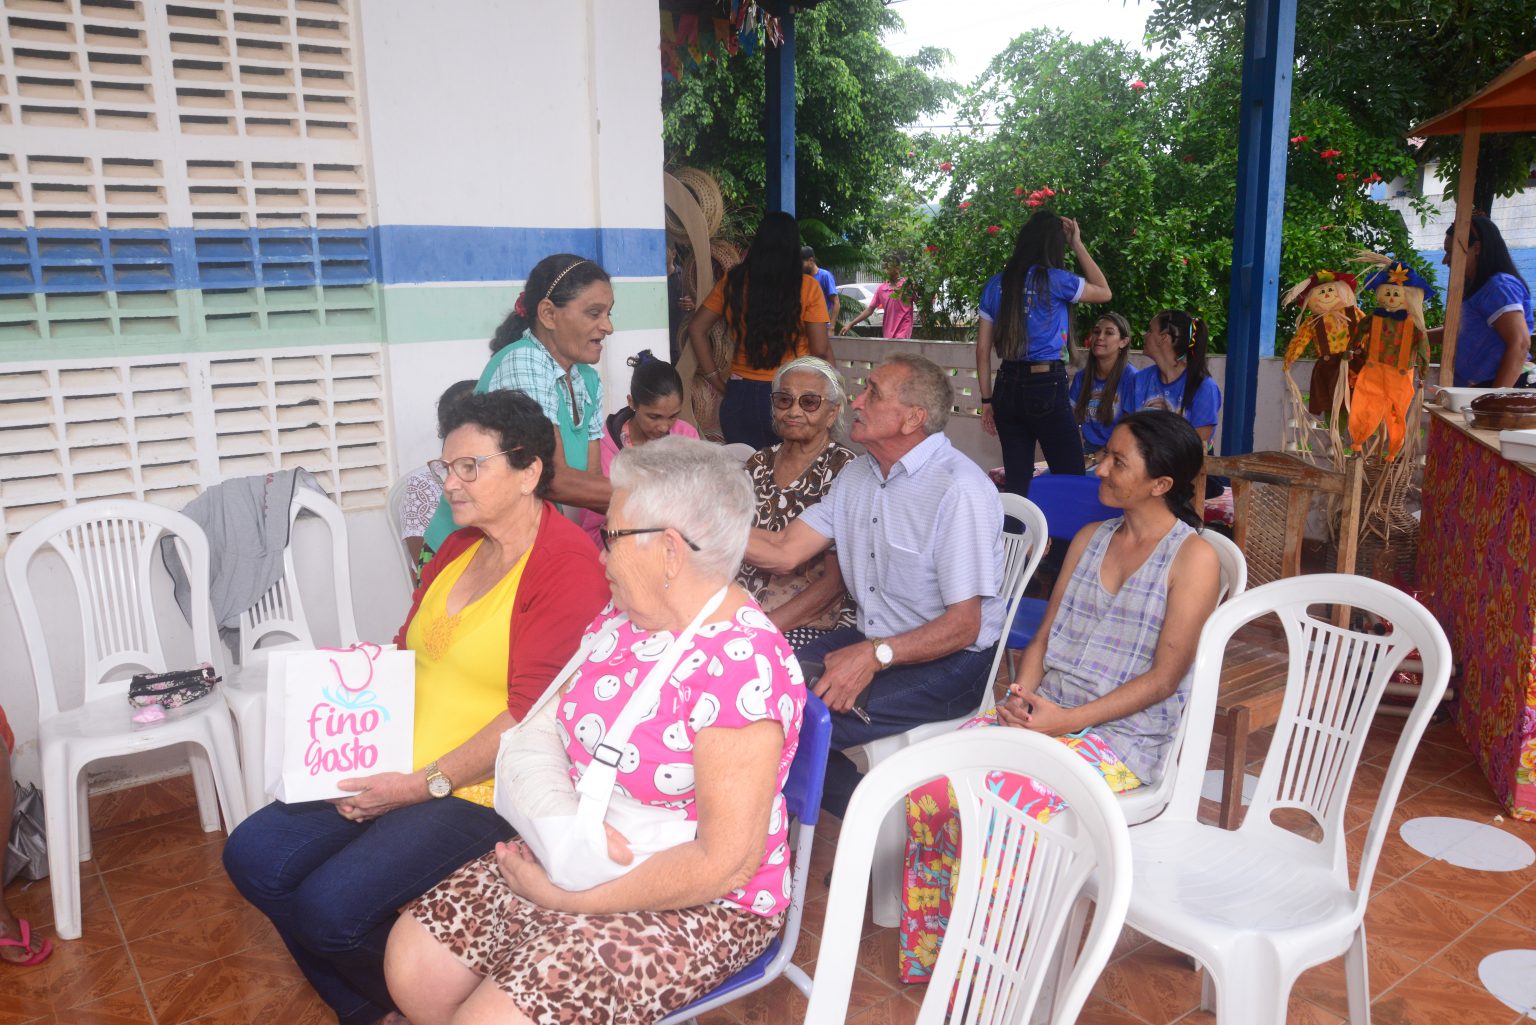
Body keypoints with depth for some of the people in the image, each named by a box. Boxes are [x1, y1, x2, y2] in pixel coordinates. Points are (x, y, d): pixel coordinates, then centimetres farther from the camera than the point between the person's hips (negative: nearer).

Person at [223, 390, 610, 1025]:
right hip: (396, 773, 9)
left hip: (484, 791, -9)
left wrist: (426, 784, -18)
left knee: (333, 906, -20)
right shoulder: (460, 545, 12)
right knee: (253, 855, 3)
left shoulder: (569, 566, -17)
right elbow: (404, 655, 17)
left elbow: (531, 716, -20)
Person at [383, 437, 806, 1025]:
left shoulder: (743, 667, -26)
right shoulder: (622, 618, 1)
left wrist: (567, 899, -19)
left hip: (696, 905, -7)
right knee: (413, 960, 1)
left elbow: (726, 862, -26)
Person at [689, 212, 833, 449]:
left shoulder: (733, 283, 1)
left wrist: (716, 380, 8)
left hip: (741, 396, 3)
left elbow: (697, 329, 5)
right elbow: (820, 350, -7)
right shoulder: (807, 287, -7)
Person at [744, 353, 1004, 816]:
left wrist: (876, 655, -32)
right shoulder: (857, 475, 8)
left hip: (949, 661, -8)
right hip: (872, 640, 8)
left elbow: (963, 625, -20)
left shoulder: (960, 490, -19)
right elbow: (784, 552, 4)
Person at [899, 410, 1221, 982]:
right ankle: (930, 951, -5)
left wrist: (1066, 720, -17)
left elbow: (1163, 677, -10)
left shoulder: (1194, 559, -5)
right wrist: (1023, 694, -5)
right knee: (931, 781, -21)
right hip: (1042, 713, 6)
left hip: (1122, 734, -6)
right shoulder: (1089, 540, 16)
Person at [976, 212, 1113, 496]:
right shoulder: (1054, 280, -7)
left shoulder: (996, 285, 7)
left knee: (1017, 484, 10)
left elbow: (983, 350, 8)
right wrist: (1077, 244, 14)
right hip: (1047, 388, -5)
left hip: (1007, 388, 6)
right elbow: (1104, 292, 12)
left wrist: (987, 401, 14)